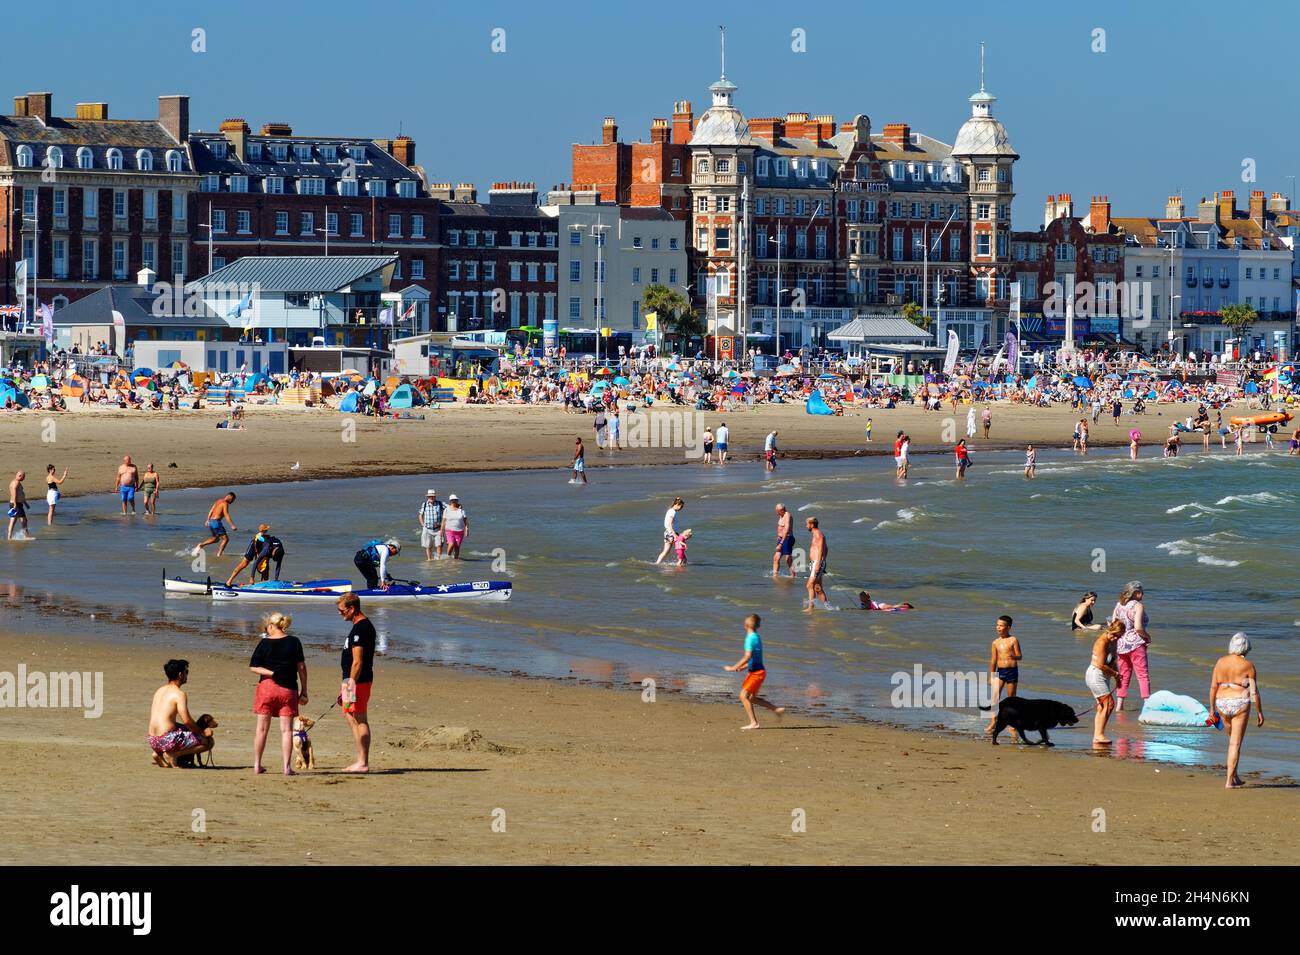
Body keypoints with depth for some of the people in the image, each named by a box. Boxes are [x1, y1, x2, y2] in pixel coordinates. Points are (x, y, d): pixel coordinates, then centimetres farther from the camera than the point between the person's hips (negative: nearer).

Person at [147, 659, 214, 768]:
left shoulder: (159, 690, 16)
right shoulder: (179, 694, -9)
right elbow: (187, 720, -18)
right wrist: (201, 733, 0)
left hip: (153, 742, 8)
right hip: (167, 740, -8)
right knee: (208, 741, 1)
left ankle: (159, 753, 12)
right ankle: (173, 754, -9)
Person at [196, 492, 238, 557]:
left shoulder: (219, 501, 16)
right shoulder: (225, 503, -11)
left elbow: (211, 510, 21)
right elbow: (226, 515, -20)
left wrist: (208, 520, 28)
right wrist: (232, 525, -24)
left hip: (211, 521, 9)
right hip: (216, 522, -9)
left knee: (215, 538, 25)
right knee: (225, 539, -3)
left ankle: (201, 545, 11)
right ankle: (219, 555, -7)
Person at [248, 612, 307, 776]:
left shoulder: (264, 643, -3)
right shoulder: (294, 642, -2)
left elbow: (253, 667, -7)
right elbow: (301, 667, -1)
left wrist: (272, 673, -7)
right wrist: (304, 691, 4)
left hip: (267, 687, 0)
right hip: (288, 689, 0)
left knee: (262, 728, 10)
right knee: (286, 729, 1)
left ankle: (257, 765, 13)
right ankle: (287, 767, -5)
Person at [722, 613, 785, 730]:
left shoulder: (750, 638, -17)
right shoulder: (756, 637, 13)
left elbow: (748, 657, -24)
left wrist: (733, 668, -20)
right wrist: (742, 667, 20)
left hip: (756, 672, -9)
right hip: (758, 671, 9)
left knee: (744, 695, -9)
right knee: (752, 698, 16)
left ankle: (754, 722, -8)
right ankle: (777, 709, 19)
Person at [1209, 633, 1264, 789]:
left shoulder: (1220, 662, -1)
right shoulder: (1248, 666, -10)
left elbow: (1213, 687, 0)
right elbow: (1254, 691, -8)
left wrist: (1212, 708, 8)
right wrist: (1259, 712, 0)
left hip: (1222, 705, 4)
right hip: (1240, 704, -4)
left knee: (1232, 739, 23)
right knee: (1236, 744, 0)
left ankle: (1235, 776, 24)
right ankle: (1230, 781, -3)